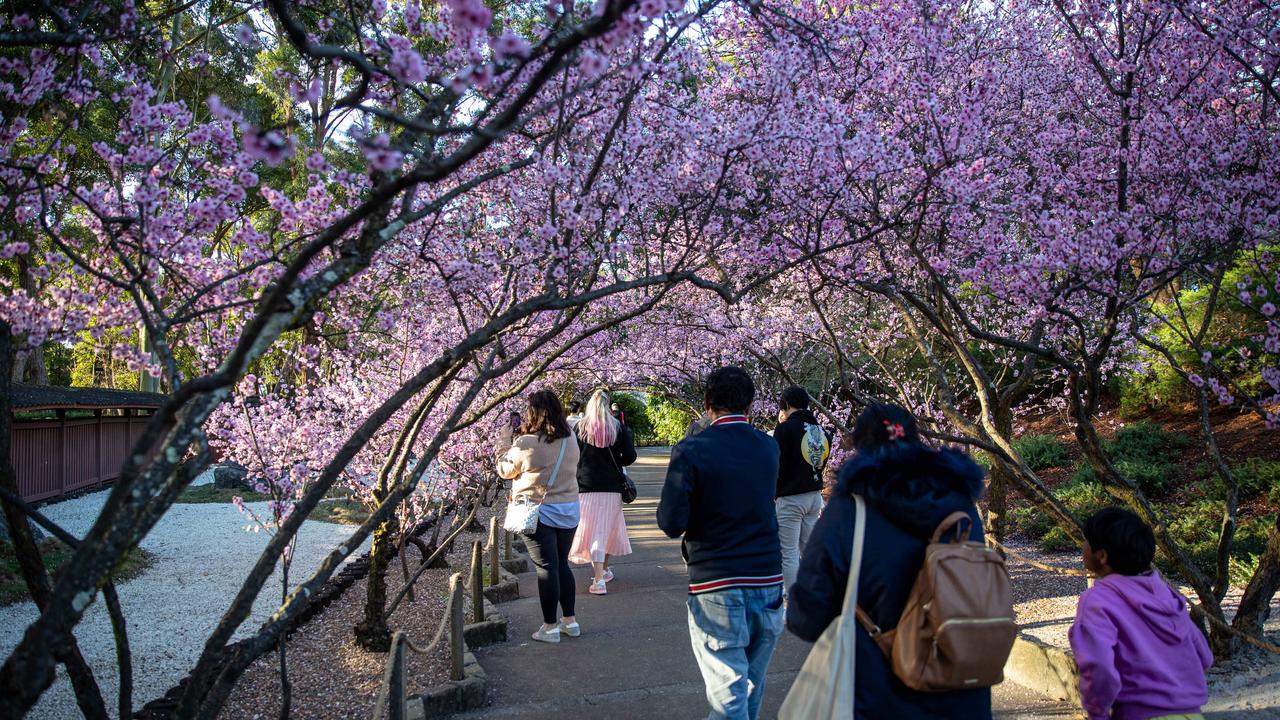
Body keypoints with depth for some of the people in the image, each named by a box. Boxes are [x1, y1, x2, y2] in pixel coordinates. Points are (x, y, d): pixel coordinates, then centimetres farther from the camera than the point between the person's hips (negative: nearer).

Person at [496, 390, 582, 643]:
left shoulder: (526, 444, -17)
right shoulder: (571, 441, 1)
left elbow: (505, 471, -2)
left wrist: (504, 442, 12)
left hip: (539, 512, -5)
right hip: (569, 511, 5)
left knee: (546, 568, 2)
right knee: (562, 564, 17)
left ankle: (550, 627, 10)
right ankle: (570, 620, 23)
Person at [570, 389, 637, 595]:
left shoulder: (580, 428, -4)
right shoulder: (619, 427, -2)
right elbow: (630, 457, -3)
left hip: (586, 486, -1)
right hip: (612, 486, 1)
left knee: (592, 530, 0)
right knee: (607, 527, 16)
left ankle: (599, 580, -7)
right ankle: (604, 570, 33)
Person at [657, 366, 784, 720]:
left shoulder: (690, 451, -12)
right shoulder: (769, 448, 4)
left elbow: (671, 523, -13)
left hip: (716, 587, -5)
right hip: (768, 582, 5)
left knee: (728, 691, 1)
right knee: (752, 685, 20)